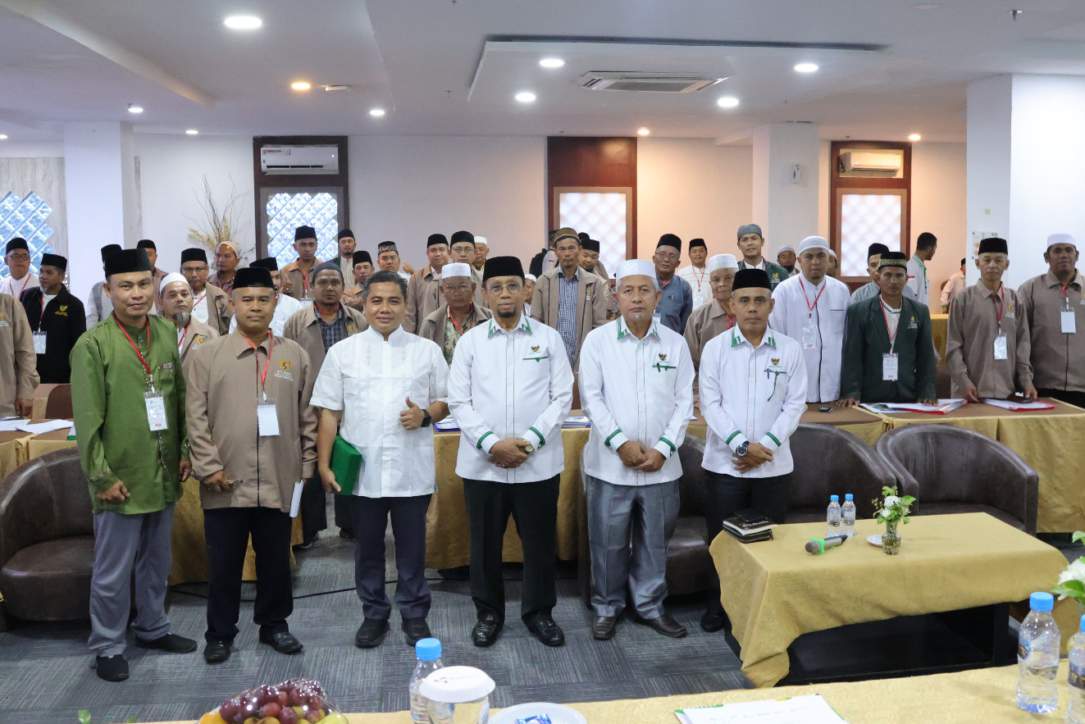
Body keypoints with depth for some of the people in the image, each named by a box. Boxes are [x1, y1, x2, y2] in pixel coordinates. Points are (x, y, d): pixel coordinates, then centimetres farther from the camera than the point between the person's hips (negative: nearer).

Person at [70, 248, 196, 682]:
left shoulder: (167, 334, 4)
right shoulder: (92, 345, -11)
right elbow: (87, 420, -12)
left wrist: (185, 450, 7)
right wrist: (102, 476, -13)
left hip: (164, 475, 5)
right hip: (120, 479, -5)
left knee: (156, 561, 19)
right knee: (113, 570, 7)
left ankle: (152, 628, 36)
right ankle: (108, 647, 22)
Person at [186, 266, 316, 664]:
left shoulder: (295, 355, 5)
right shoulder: (207, 355, 0)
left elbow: (307, 418, 8)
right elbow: (196, 418, -2)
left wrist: (305, 468, 5)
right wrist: (208, 467, -8)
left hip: (279, 481, 1)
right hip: (226, 483, -1)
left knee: (275, 560, 14)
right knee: (223, 564, 10)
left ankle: (274, 624, 31)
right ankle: (220, 633, 26)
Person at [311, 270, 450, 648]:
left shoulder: (428, 351, 3)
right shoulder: (342, 352, 3)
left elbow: (447, 401, 8)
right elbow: (329, 412, 3)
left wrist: (426, 415, -13)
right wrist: (324, 464, -1)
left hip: (412, 471, 0)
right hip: (361, 471, 1)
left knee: (412, 548, 9)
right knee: (367, 548, 13)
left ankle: (415, 614, 25)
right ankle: (374, 614, 29)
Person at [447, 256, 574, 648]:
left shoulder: (549, 338, 3)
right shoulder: (469, 341, 4)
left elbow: (562, 397, 0)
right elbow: (459, 401, 0)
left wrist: (530, 441, -12)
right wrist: (491, 443, -13)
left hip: (538, 462, 0)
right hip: (482, 463, 1)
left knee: (540, 541, 8)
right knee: (485, 542, 10)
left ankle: (539, 611, 26)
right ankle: (489, 612, 27)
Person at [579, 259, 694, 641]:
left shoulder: (675, 343, 3)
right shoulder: (597, 340, -2)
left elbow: (684, 401, 3)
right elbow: (591, 398, -6)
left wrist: (664, 448, -8)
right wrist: (620, 443, -14)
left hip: (661, 465, 2)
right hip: (609, 462, -2)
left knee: (655, 540, 13)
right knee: (608, 542, 7)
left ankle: (650, 605, 29)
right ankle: (607, 607, 25)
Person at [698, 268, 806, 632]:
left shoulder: (790, 349, 1)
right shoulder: (715, 347, -1)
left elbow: (795, 405, 0)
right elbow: (710, 404, -5)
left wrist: (766, 445, -11)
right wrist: (742, 445, -15)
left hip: (774, 465, 1)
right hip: (724, 462, -1)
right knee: (721, 538, 6)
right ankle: (719, 602, 22)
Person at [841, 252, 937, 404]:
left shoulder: (920, 312, 7)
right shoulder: (858, 312, -1)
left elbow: (926, 356, 7)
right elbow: (852, 356, -4)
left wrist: (927, 393, -2)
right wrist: (852, 393, -14)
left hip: (908, 397, 2)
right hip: (870, 398, -2)